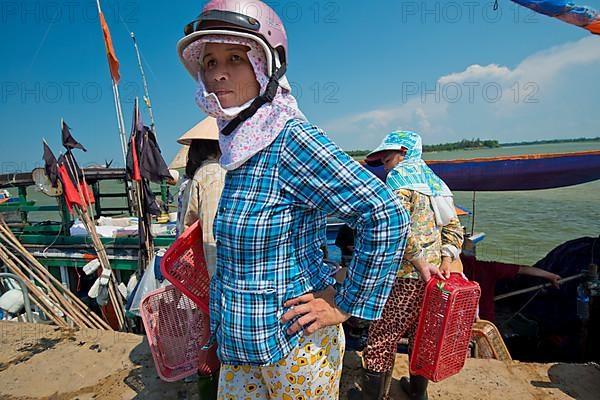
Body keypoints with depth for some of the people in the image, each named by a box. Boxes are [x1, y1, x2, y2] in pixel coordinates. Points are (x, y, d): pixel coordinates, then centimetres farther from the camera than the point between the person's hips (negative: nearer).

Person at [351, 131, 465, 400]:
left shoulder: (400, 176, -8)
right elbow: (454, 229, 12)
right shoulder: (436, 183, 16)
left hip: (406, 278, -8)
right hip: (434, 276, 9)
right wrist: (445, 262, 3)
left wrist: (421, 264, -20)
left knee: (381, 339, 4)